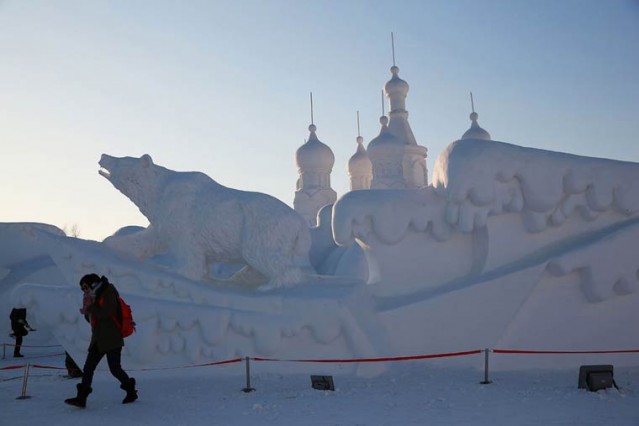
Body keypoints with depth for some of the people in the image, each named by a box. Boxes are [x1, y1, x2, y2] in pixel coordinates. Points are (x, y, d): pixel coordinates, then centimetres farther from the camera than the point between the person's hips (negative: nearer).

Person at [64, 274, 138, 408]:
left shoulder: (109, 295, -9)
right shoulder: (96, 298, 19)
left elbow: (106, 313, -24)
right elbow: (92, 319, 20)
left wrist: (90, 309, -15)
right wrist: (87, 312, 0)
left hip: (112, 339, -9)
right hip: (98, 340, 9)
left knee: (115, 368, -5)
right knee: (88, 368, -1)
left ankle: (131, 391, 13)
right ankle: (81, 398, -2)